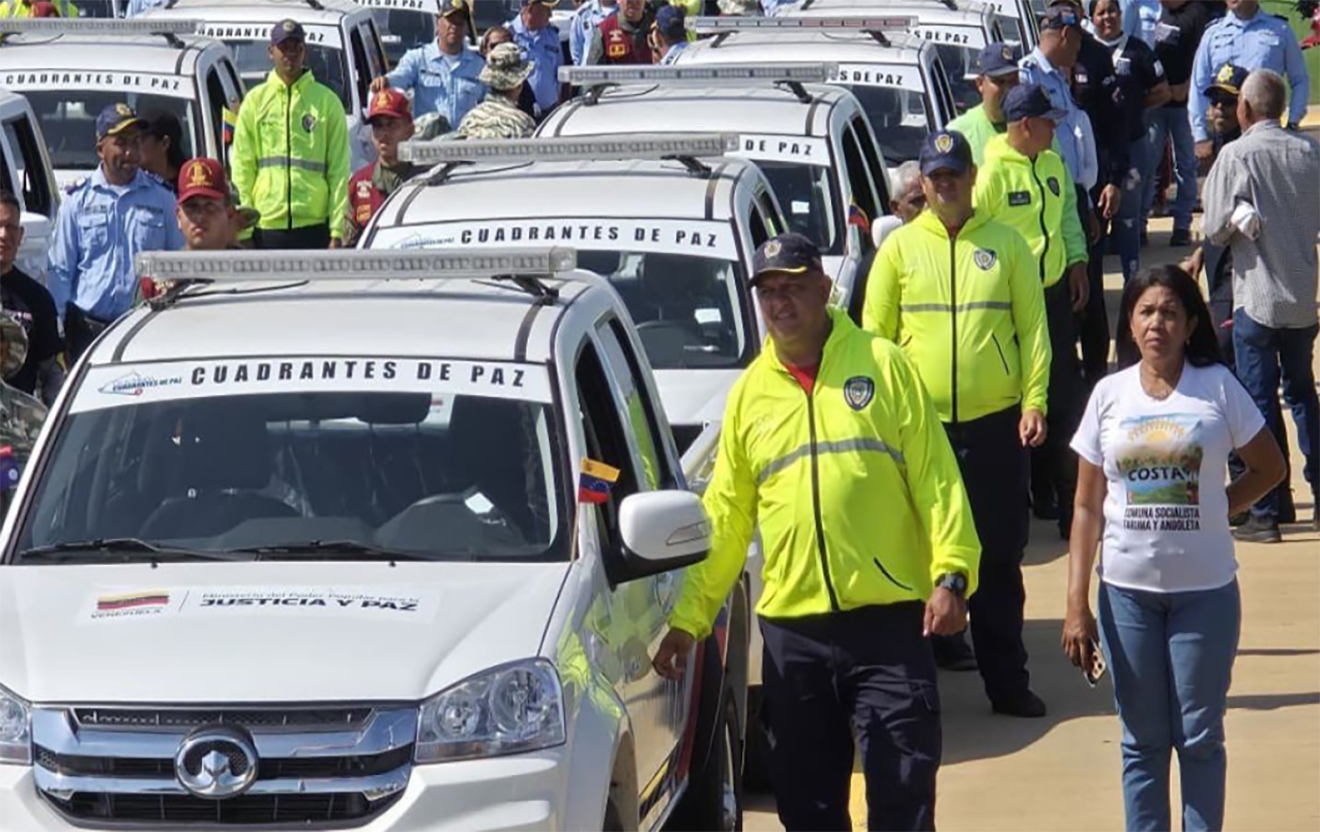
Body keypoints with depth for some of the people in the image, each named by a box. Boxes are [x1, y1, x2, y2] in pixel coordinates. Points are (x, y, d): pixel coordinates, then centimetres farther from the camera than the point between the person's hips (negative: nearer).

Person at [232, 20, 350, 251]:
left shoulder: (326, 101, 4)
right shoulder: (255, 101, 8)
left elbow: (339, 170, 2)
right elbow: (242, 168, 6)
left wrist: (337, 231, -6)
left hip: (314, 226, -1)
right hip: (266, 226, 1)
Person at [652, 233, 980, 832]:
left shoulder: (883, 366, 1)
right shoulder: (750, 392, 10)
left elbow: (936, 479, -2)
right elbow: (725, 517, 12)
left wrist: (950, 573, -13)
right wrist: (688, 618, 7)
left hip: (888, 621, -3)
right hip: (792, 627, 4)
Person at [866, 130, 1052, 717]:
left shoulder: (1006, 244, 6)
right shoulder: (900, 247, 5)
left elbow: (1033, 328, 6)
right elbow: (874, 334, 6)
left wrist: (1034, 401, -4)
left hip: (995, 424, 0)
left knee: (1000, 558, 4)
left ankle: (1007, 681, 11)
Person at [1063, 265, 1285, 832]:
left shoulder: (1217, 387, -3)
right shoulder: (1110, 395, 1)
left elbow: (1268, 467, 8)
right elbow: (1088, 507, 2)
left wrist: (1216, 509, -5)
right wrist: (1076, 605, -3)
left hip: (1205, 589, -1)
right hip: (1127, 590, 1)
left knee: (1200, 736, 5)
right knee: (1143, 739, 8)